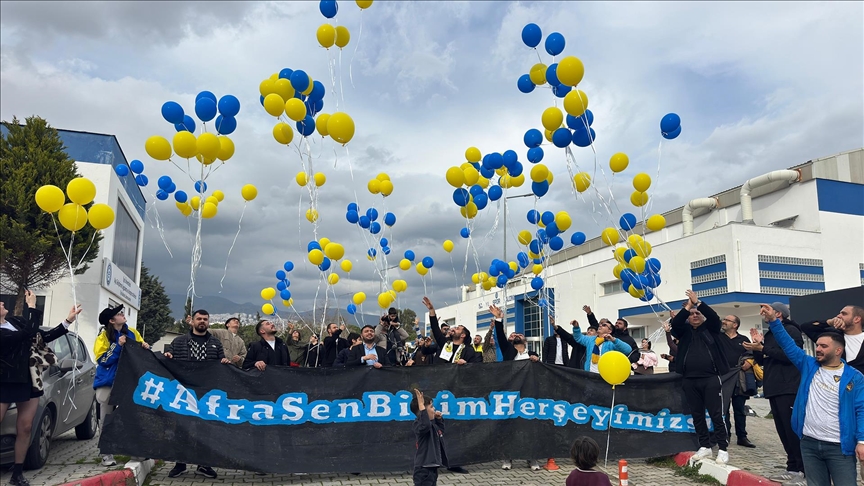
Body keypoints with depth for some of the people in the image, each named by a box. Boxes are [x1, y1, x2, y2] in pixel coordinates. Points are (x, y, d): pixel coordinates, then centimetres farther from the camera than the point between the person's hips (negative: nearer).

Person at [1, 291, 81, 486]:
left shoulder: (17, 321, 5)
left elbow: (45, 336, 13)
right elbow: (28, 333, -30)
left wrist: (68, 321, 6)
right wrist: (32, 306, -22)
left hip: (29, 382, 7)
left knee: (25, 428, 9)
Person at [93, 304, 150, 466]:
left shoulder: (132, 333, 7)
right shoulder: (103, 337, -6)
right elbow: (102, 360, -14)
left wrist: (145, 347, -6)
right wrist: (118, 345, -22)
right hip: (107, 383, -3)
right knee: (107, 420, 3)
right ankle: (107, 454, 8)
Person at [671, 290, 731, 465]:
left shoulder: (710, 328, 7)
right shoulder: (684, 331, 10)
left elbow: (714, 316, -12)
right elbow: (675, 323, -9)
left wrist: (697, 302, -15)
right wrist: (688, 306, -12)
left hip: (711, 378, -3)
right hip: (690, 380, 3)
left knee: (716, 415, -2)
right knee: (697, 415, 10)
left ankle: (723, 449, 7)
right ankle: (705, 446, 21)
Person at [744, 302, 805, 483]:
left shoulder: (791, 331, -6)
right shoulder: (769, 334, 19)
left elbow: (791, 355, -20)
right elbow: (763, 361, 20)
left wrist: (763, 348, -19)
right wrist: (757, 347, 5)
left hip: (788, 389, -9)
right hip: (774, 389, 9)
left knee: (793, 429, -8)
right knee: (783, 430, 10)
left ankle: (802, 471, -3)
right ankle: (793, 467, 16)